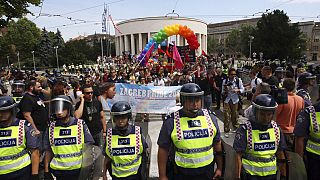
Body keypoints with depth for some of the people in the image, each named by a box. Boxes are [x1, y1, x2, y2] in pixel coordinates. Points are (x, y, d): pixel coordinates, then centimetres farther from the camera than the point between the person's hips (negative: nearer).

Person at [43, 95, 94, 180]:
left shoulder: (81, 125, -7)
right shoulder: (51, 128, 1)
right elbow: (48, 151, 7)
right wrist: (46, 171, 5)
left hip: (78, 170, -2)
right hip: (58, 171, 2)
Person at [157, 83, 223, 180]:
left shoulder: (211, 118, -3)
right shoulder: (171, 122, -13)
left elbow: (217, 144, 7)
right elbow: (163, 150, -8)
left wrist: (219, 168, 10)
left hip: (208, 172, 3)